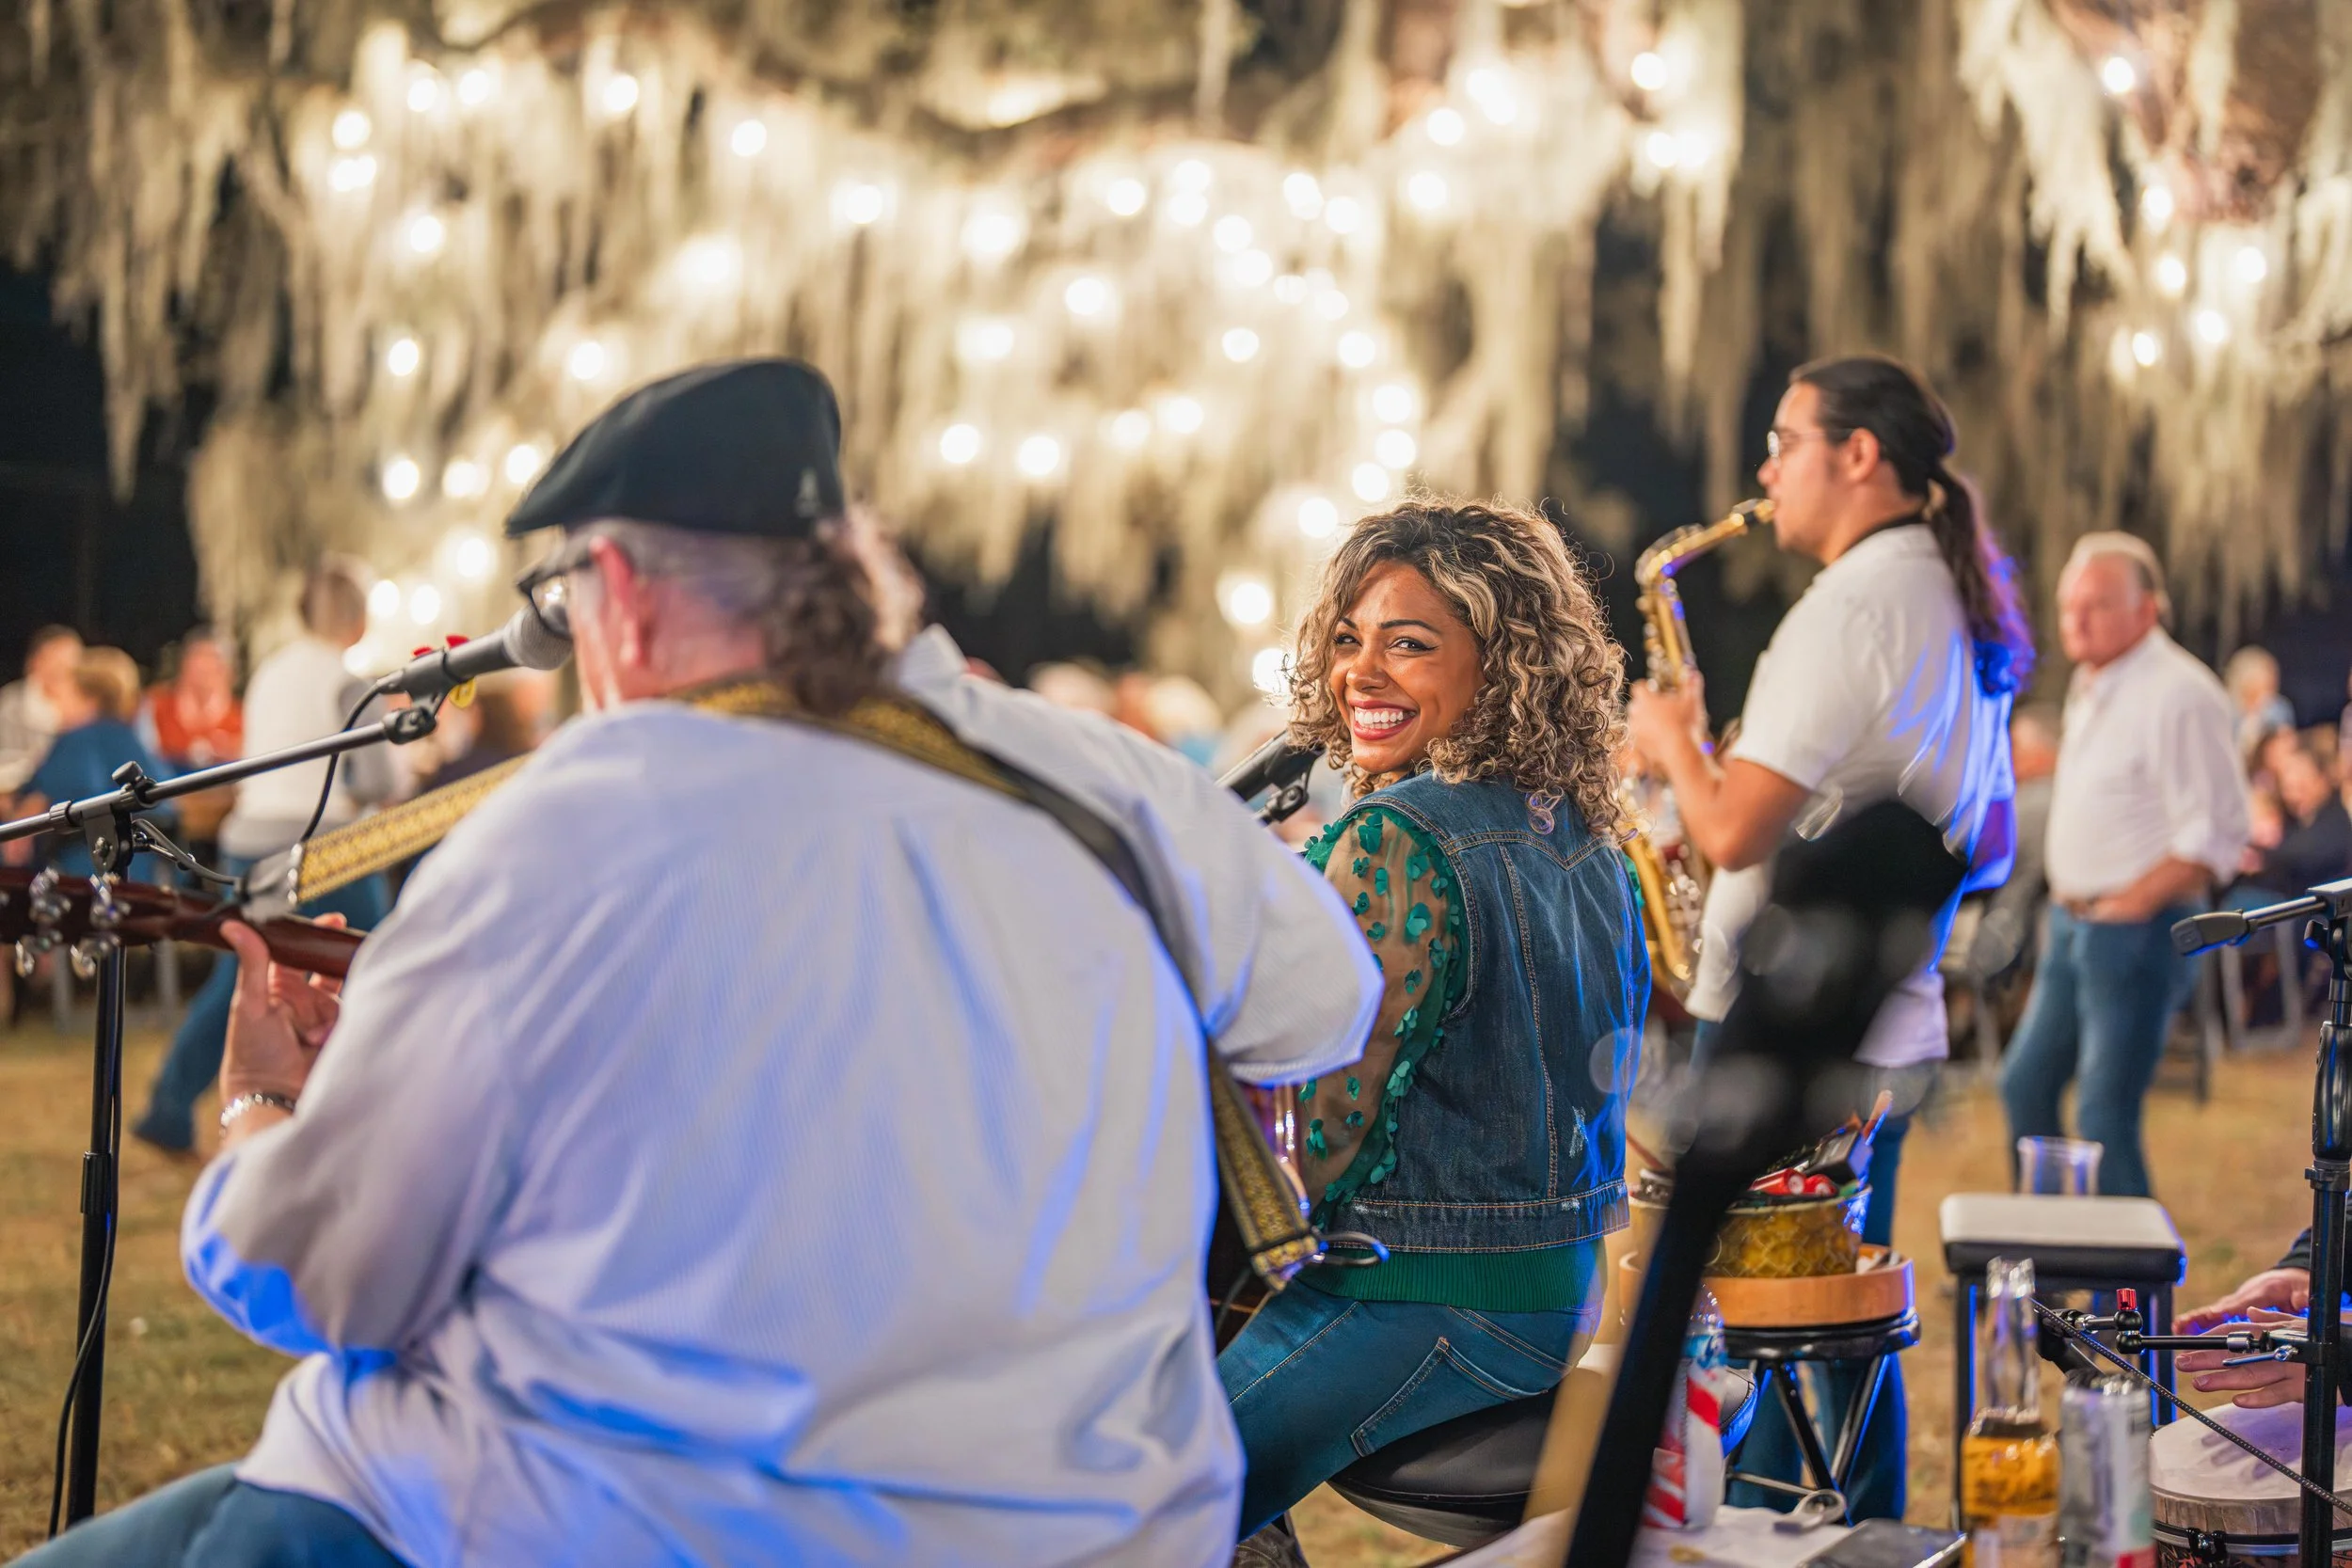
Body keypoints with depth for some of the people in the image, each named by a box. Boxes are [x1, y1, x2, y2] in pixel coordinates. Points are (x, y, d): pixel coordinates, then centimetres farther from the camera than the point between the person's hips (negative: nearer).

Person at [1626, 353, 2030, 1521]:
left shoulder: (1852, 606, -17)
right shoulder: (1964, 609, 13)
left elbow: (1732, 831, -23)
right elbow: (1988, 849, 21)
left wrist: (1671, 738, -5)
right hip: (1891, 1029, 9)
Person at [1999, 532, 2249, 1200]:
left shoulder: (2178, 694, -17)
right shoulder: (2091, 686, 13)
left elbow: (2218, 832, -20)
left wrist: (2126, 906, -18)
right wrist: (2066, 906, 13)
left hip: (2136, 935, -10)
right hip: (2073, 923, 10)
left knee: (2104, 1117, -8)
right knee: (2025, 1086, 15)